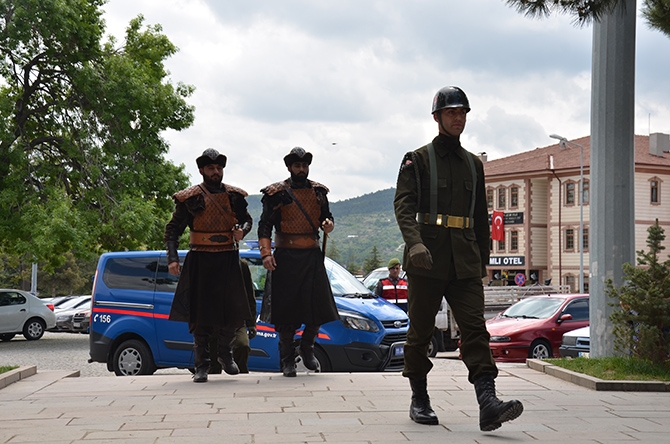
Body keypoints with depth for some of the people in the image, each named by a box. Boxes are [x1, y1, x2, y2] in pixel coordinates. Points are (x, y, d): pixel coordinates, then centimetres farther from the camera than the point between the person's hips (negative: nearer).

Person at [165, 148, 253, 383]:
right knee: (201, 313, 0)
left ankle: (225, 354, 27)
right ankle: (201, 365, 8)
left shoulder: (234, 196, 8)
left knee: (232, 310, 4)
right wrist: (173, 258, -13)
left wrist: (242, 230, -6)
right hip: (200, 261, -2)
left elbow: (247, 220, 18)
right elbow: (172, 230, -1)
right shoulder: (190, 198, -1)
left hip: (228, 260, 3)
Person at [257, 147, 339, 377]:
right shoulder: (276, 193, -1)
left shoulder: (318, 192, 11)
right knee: (286, 309, -1)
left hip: (312, 257, 3)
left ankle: (307, 349, 24)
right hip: (286, 257, -3)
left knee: (318, 307, 0)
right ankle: (287, 359, 11)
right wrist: (266, 253, -17)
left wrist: (328, 225, -7)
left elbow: (326, 218, 18)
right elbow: (265, 226, -5)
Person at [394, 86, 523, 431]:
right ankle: (419, 400, 20)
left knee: (475, 329, -9)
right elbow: (403, 205, -10)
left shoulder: (474, 165, 17)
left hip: (465, 263, 3)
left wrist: (482, 259, 19)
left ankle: (487, 403, -19)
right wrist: (414, 242, -27)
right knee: (420, 331, 5)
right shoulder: (417, 160, 3)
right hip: (426, 260, -3)